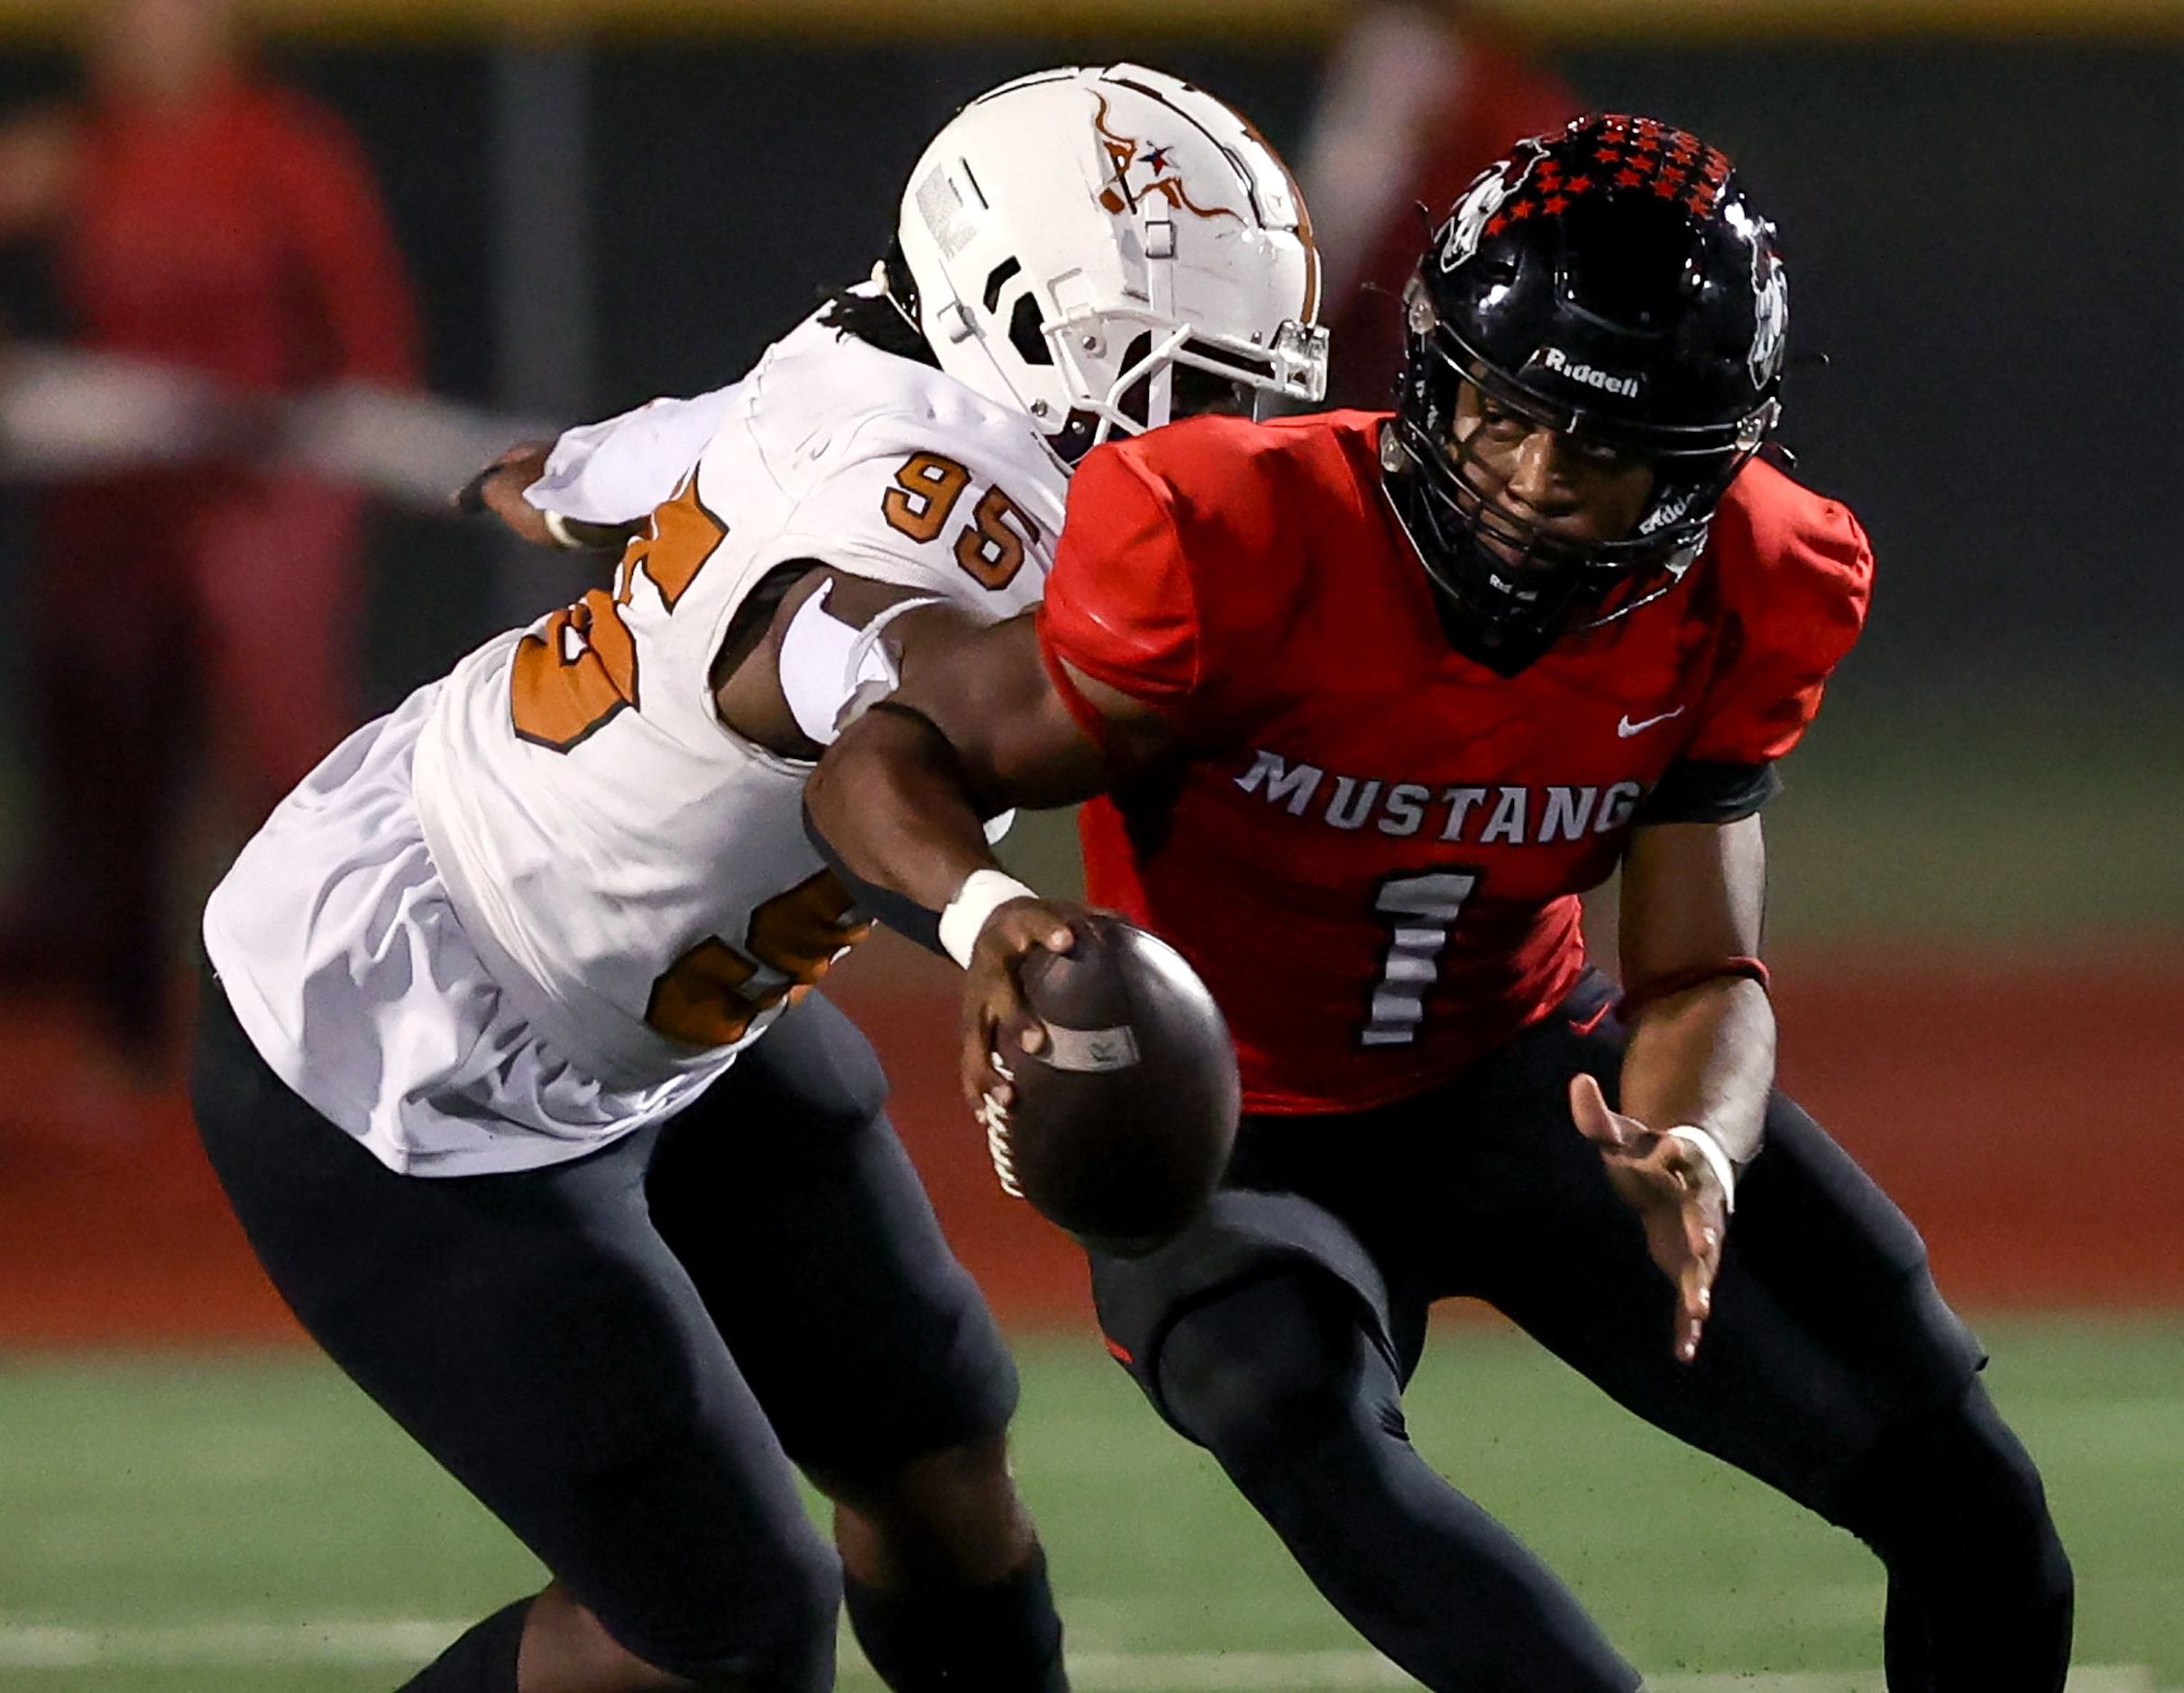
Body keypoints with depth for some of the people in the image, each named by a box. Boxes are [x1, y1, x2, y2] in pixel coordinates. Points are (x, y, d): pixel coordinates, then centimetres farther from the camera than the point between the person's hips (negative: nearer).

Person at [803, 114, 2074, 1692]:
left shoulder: (1734, 602, -14)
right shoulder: (1245, 551, -29)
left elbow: (1698, 976, -11)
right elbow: (884, 767, -25)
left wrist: (1690, 1156, -36)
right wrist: (990, 915, -50)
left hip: (1524, 1071, 4)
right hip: (1242, 1136, -4)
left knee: (1965, 1504, -5)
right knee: (1297, 1409, -41)